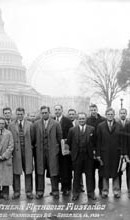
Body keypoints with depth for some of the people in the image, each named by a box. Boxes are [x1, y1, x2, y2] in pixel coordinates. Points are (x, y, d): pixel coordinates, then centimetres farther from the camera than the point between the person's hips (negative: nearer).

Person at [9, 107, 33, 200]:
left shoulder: (29, 124, 5)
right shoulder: (11, 125, 5)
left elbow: (32, 138, 7)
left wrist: (31, 147, 0)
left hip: (27, 151, 0)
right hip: (16, 151, 0)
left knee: (28, 172, 4)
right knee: (16, 172, 5)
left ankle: (29, 192, 13)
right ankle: (16, 192, 16)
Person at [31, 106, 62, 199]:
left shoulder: (56, 124, 0)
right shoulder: (36, 124, 5)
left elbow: (59, 137, 4)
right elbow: (33, 138, 10)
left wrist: (56, 147, 4)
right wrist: (35, 146, 7)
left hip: (52, 151, -1)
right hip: (40, 151, 2)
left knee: (54, 172, 2)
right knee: (40, 172, 6)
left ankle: (55, 191, 13)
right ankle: (40, 191, 15)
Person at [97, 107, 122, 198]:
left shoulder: (119, 126, 2)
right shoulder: (100, 126, 2)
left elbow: (121, 140, 1)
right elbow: (98, 141, 0)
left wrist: (122, 153, -4)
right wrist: (98, 154, -4)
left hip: (116, 153, 0)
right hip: (104, 153, 0)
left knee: (116, 173, 8)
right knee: (105, 173, 7)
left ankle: (116, 191, 19)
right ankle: (105, 191, 18)